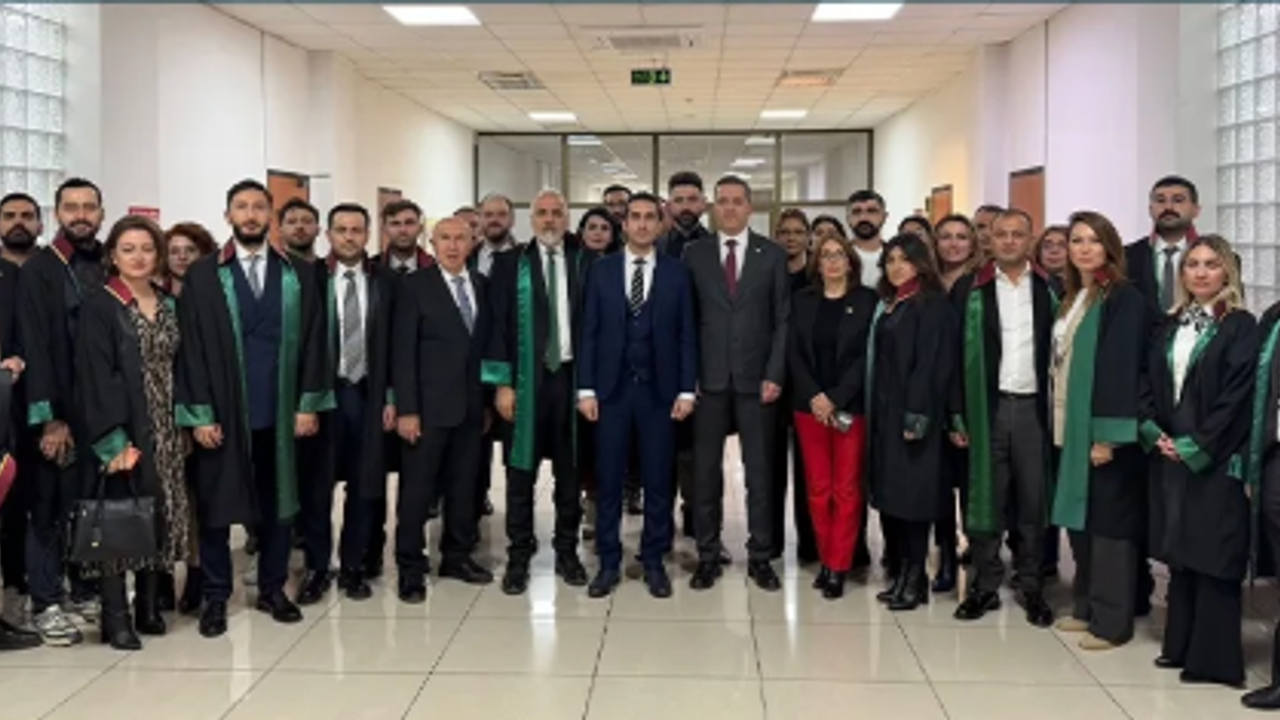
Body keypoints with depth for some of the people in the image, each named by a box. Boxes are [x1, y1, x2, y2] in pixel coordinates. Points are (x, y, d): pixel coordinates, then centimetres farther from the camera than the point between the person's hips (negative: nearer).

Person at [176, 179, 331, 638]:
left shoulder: (298, 274, 6)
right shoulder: (202, 276, -1)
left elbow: (312, 341, 5)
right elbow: (190, 347, -4)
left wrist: (308, 404, -2)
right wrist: (199, 414, -9)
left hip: (280, 410, 2)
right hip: (222, 411, -2)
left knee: (277, 502, 11)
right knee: (215, 505, 5)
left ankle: (272, 588, 24)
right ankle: (215, 596, 17)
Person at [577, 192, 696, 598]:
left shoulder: (677, 273, 4)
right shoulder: (601, 270, 5)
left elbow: (686, 335, 2)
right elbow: (589, 333, 3)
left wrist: (686, 390, -4)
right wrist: (586, 388, -3)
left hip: (659, 390, 0)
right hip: (612, 389, 0)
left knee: (658, 480, 6)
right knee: (608, 480, 5)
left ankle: (653, 562, 17)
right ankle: (609, 563, 15)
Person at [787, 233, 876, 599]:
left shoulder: (867, 300, 1)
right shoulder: (802, 300, 9)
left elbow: (867, 354, -5)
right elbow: (793, 352, 4)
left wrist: (835, 399, -12)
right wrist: (814, 396, -9)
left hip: (851, 406, -2)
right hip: (809, 405, 3)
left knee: (846, 489, -2)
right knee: (816, 488, 5)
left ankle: (838, 567, 3)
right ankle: (826, 560, 15)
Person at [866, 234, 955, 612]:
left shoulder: (931, 305, -8)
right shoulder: (888, 304, 15)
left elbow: (929, 364, -15)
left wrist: (916, 415, -20)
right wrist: (873, 410, 8)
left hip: (911, 412, -8)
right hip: (884, 411, 8)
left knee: (910, 493, -4)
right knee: (889, 492, 8)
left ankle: (915, 578, 3)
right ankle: (901, 571, 16)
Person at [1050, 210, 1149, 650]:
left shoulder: (1124, 299, -10)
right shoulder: (1073, 300, 14)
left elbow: (1123, 367, -17)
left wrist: (1109, 434, -21)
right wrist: (1058, 424, 10)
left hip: (1104, 428, -8)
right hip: (1072, 426, 8)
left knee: (1107, 520, -3)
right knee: (1079, 519, 13)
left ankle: (1112, 620, 4)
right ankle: (1086, 607, 23)